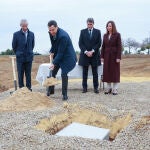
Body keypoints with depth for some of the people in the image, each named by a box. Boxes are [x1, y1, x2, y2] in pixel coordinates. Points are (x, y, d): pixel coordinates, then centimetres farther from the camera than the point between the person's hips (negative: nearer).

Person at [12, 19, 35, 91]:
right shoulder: (16, 34, -6)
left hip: (29, 57, 2)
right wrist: (18, 54, 9)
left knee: (28, 74, 8)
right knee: (20, 74, 4)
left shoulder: (31, 34, 1)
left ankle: (29, 88, 16)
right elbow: (14, 46, 3)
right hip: (20, 58, -2)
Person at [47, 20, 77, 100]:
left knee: (64, 74, -11)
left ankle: (64, 94, 4)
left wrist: (54, 63, -27)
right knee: (52, 72, 11)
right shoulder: (51, 33, -7)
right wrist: (52, 51, 0)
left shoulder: (63, 36, -32)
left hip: (67, 56, -8)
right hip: (58, 55, 8)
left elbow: (61, 52, -28)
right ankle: (51, 90, 29)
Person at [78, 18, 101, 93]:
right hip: (85, 54, 0)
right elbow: (80, 43, 1)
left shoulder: (97, 32, 6)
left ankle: (96, 87, 10)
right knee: (85, 72, 3)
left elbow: (99, 43, 0)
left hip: (94, 55, 0)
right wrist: (86, 52, -11)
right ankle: (84, 87, 10)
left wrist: (92, 51, -11)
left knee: (95, 72, 4)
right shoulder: (83, 31, 6)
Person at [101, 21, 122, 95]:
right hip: (107, 55, 4)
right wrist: (102, 56, 4)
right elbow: (103, 46, 10)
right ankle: (108, 88, 15)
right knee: (107, 71, 5)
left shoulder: (117, 35, -3)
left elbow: (119, 46, -8)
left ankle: (115, 89, 8)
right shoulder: (105, 35, 10)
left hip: (114, 55, -4)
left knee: (115, 72, 1)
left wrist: (118, 57, -14)